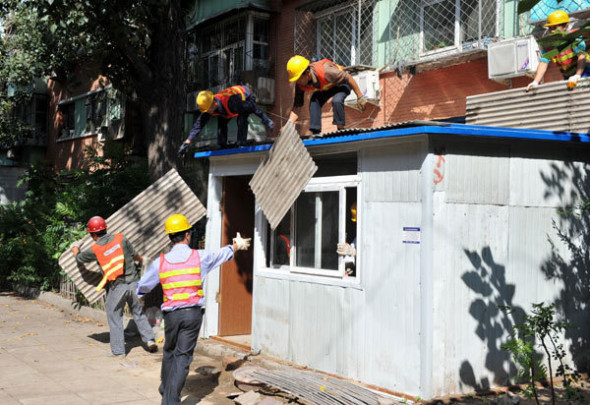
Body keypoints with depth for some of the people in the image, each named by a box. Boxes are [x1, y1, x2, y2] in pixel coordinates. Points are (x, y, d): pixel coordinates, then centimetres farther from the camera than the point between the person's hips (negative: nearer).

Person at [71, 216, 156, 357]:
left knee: (114, 317, 9)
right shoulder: (120, 238, 0)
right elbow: (134, 255, 9)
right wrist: (141, 260, 33)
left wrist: (75, 247, 39)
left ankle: (118, 350, 11)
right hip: (133, 282, 2)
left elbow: (78, 258, 16)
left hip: (116, 286, -2)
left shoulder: (94, 249, -2)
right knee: (139, 312, 16)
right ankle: (149, 339, 11)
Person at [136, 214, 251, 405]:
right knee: (182, 356, 0)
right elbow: (223, 253, 17)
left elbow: (143, 286, 14)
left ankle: (165, 387, 38)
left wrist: (140, 293, 39)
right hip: (193, 313, -2)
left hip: (171, 314, 2)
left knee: (169, 351, 22)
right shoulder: (200, 257, -2)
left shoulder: (160, 262, 0)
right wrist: (237, 245, 38)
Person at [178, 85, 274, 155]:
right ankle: (222, 146, 4)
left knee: (241, 120, -31)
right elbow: (198, 124, -17)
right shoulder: (208, 106, -25)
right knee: (221, 122, -7)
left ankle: (241, 145, -22)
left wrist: (266, 120, -29)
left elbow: (252, 107, -36)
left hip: (247, 99, -6)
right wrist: (187, 142, -21)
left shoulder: (231, 102, -46)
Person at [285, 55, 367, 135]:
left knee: (336, 101, -33)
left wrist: (360, 97, -24)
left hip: (341, 83, -5)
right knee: (313, 103, -19)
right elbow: (297, 106, -18)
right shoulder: (300, 85, -24)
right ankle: (315, 133, -11)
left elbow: (348, 78, -32)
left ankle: (341, 130, -17)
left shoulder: (325, 71, -43)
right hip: (325, 88, 5)